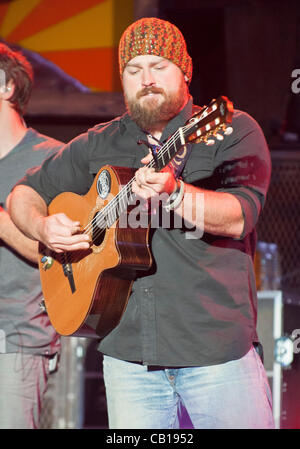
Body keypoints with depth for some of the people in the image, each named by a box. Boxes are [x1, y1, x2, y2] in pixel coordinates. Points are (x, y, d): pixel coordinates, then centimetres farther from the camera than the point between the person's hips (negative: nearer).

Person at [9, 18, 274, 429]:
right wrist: (43, 227, 1)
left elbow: (239, 217, -13)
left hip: (217, 349, -3)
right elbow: (26, 193, 24)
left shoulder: (233, 131, 2)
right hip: (128, 353, 3)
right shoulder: (97, 146, 15)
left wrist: (173, 193, -30)